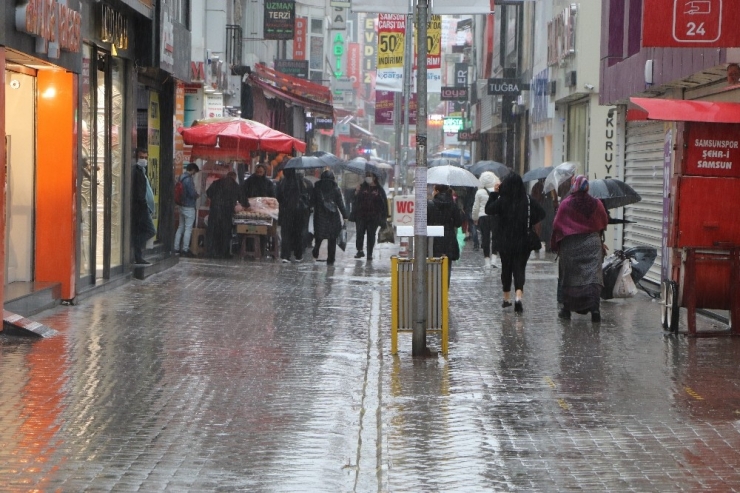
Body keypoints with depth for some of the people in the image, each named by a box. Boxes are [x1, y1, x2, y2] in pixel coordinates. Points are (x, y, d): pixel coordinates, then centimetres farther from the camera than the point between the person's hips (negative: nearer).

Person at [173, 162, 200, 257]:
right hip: (189, 207, -9)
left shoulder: (181, 178, 10)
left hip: (182, 206, 9)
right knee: (188, 229, -4)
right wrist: (197, 195, 0)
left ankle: (176, 248, 16)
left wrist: (195, 194, 13)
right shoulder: (189, 179, -18)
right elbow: (192, 193, -22)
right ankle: (185, 250, -3)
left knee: (180, 227, 14)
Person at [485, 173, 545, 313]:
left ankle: (506, 298, 25)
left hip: (505, 242, 0)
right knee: (519, 268, 0)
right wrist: (529, 224, 5)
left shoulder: (502, 200, -10)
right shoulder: (528, 200, -6)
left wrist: (494, 193, 0)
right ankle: (518, 296, -22)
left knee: (506, 268, 15)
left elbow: (488, 210, -2)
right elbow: (541, 214, -4)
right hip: (523, 242, 0)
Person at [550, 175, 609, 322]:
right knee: (593, 276, -4)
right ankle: (595, 309, -18)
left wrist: (555, 244, 7)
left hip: (570, 245, -1)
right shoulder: (596, 204, -1)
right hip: (592, 243, 1)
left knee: (569, 277, 10)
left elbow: (557, 225, -6)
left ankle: (567, 310, 15)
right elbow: (604, 222, 12)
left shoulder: (565, 204, -9)